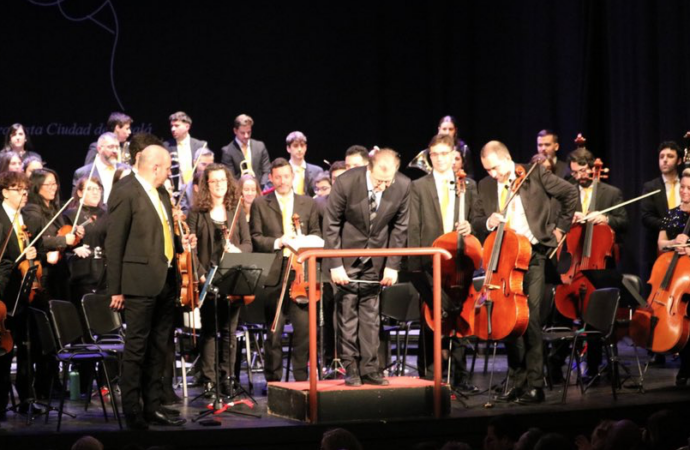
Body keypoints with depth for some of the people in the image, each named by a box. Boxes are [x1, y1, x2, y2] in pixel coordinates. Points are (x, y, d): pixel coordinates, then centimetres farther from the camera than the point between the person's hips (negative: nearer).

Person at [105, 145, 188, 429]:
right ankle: (132, 412, 2)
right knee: (136, 347, -3)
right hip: (140, 283, -8)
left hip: (166, 281, 8)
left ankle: (152, 407, 19)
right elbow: (114, 244, -12)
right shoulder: (126, 194, -11)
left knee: (158, 348, 12)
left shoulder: (161, 193, 15)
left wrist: (180, 243, 9)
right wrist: (115, 289, -13)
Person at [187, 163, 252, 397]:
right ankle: (209, 380, 2)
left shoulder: (237, 211, 11)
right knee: (209, 329, 0)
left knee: (229, 329, 3)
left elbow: (248, 243, 9)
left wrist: (238, 251, -13)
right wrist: (200, 274, -13)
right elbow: (190, 247, -2)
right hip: (207, 278, -2)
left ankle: (227, 378, 9)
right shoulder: (197, 213, 3)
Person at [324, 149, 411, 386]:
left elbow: (399, 227, -2)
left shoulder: (403, 186, -14)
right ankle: (351, 369, 3)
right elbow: (331, 225, -12)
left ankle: (369, 369, 5)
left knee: (370, 313, 2)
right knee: (347, 312, -2)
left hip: (377, 258, 2)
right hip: (348, 253, -2)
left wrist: (392, 265, -6)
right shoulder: (346, 182, -22)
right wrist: (335, 265, -15)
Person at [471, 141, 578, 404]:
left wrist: (561, 227, 3)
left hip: (535, 256, -5)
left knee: (531, 319, -10)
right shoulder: (485, 187, 11)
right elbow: (476, 222, 15)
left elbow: (570, 193, 4)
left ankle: (535, 384, -7)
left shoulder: (535, 174, -1)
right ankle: (518, 382, 16)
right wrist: (488, 222, -7)